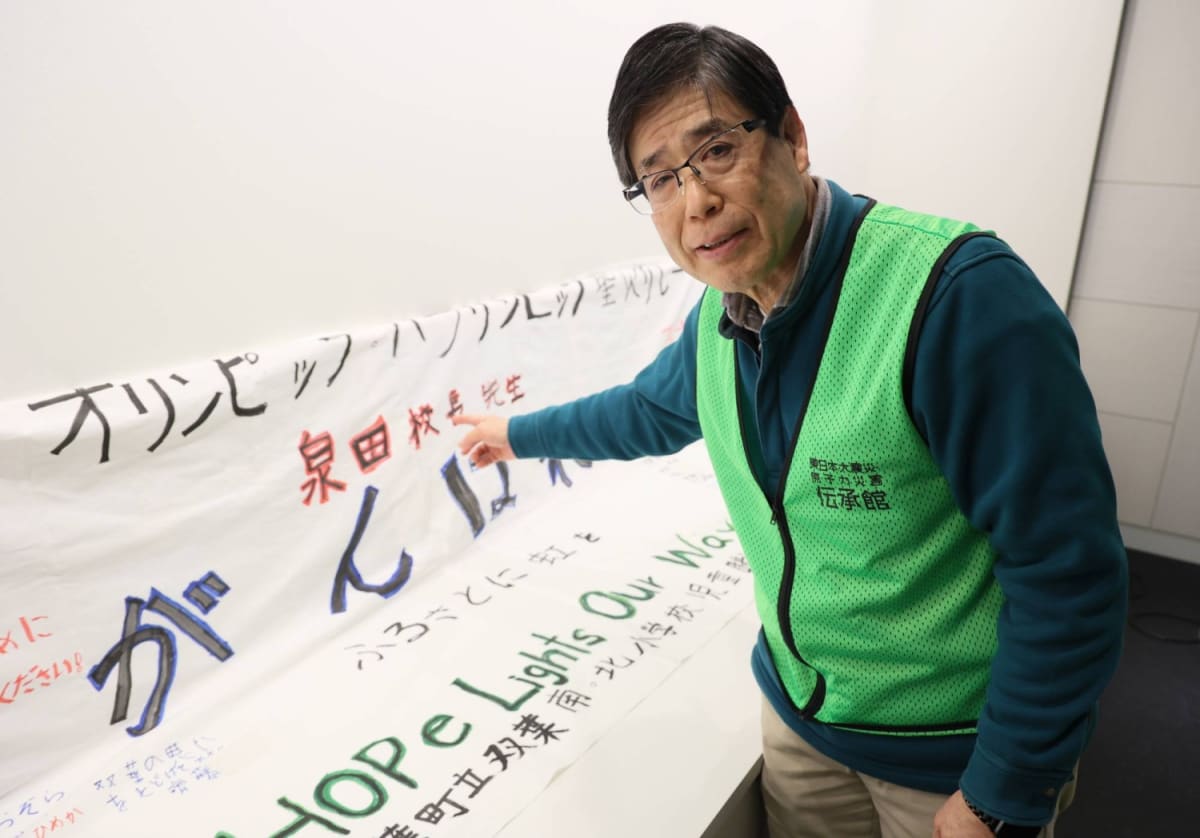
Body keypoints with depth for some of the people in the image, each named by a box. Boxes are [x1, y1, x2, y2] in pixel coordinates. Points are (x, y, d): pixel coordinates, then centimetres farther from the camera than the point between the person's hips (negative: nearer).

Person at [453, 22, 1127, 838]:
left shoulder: (959, 294, -29)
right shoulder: (718, 321, -5)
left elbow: (1069, 570, -24)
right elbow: (651, 410, 16)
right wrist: (519, 433, 27)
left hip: (958, 749, -5)